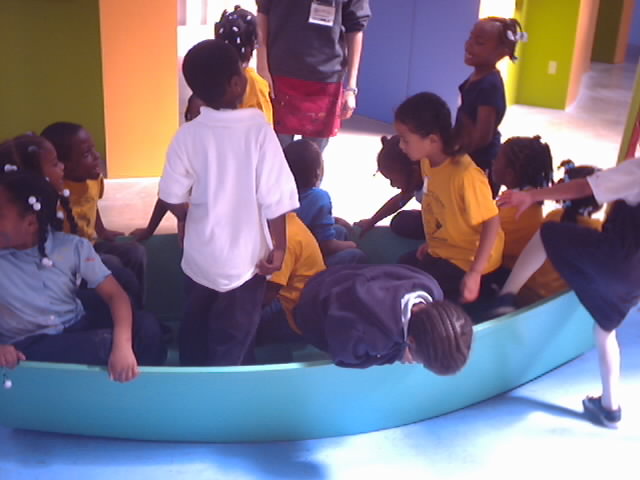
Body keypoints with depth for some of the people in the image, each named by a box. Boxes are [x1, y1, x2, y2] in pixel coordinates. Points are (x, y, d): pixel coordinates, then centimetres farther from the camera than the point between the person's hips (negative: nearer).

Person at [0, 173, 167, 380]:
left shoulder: (72, 246, -7)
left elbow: (115, 294, -14)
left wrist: (123, 345, -33)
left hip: (77, 328, 3)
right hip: (28, 348, -3)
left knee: (146, 325, -22)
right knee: (106, 344, -30)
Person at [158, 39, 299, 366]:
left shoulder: (187, 134, -11)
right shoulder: (258, 129, -19)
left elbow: (172, 198, -6)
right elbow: (274, 199, -19)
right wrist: (279, 247, -5)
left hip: (199, 257, 3)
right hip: (244, 260, -3)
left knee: (194, 331, 24)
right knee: (232, 343, 14)